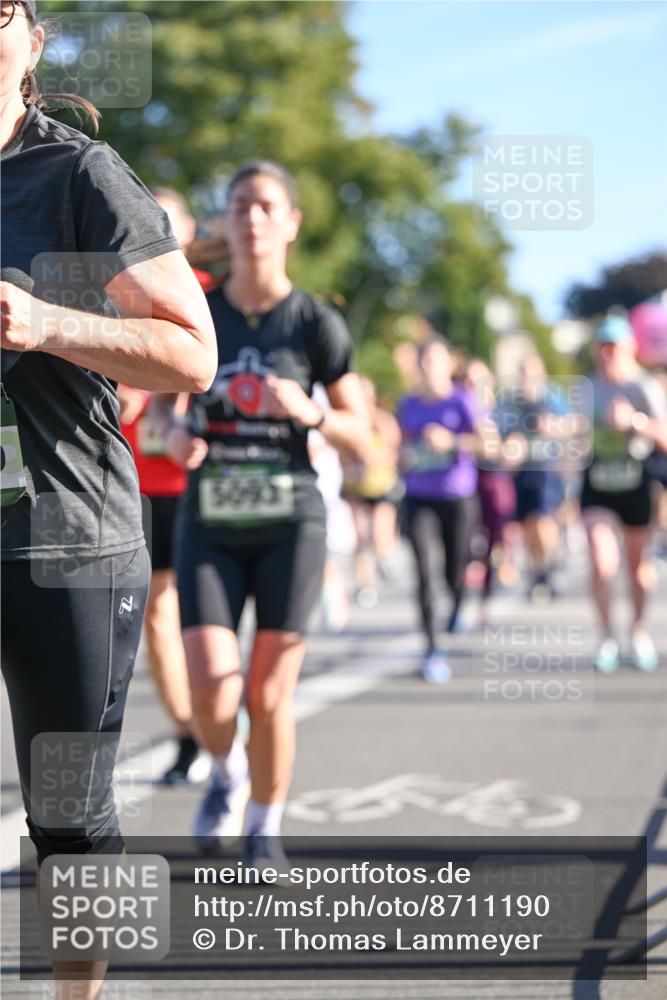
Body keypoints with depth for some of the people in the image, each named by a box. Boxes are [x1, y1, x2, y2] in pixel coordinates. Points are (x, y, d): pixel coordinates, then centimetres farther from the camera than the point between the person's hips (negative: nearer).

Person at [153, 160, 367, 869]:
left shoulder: (317, 325, -2)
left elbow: (359, 434, 2)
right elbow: (161, 400, 14)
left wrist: (308, 411, -19)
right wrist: (173, 434, -9)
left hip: (289, 524, -1)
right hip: (209, 527, 1)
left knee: (268, 697, -1)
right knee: (212, 692, -14)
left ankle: (265, 829, 24)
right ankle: (226, 772, 22)